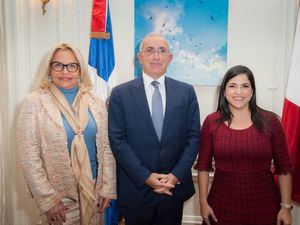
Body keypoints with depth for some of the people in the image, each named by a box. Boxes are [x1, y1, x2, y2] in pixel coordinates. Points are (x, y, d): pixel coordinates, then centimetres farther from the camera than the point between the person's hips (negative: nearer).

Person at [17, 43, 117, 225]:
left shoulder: (95, 103, 1)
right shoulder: (34, 102, -8)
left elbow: (106, 147, 2)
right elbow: (29, 156, -10)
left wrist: (108, 187, -1)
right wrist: (47, 199, -11)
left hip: (94, 190, 3)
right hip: (58, 195, -3)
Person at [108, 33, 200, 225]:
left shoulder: (186, 92, 1)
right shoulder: (120, 93, -4)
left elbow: (194, 136, 0)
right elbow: (117, 140, -7)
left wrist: (176, 175, -9)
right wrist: (146, 176, -13)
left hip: (175, 187, 2)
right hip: (135, 188, -1)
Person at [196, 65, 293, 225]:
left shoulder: (270, 121, -6)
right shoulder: (211, 122, -5)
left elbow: (284, 167, -1)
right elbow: (203, 165, 0)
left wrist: (286, 206, -2)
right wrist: (203, 202, -1)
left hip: (264, 207, 0)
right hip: (222, 207, 0)